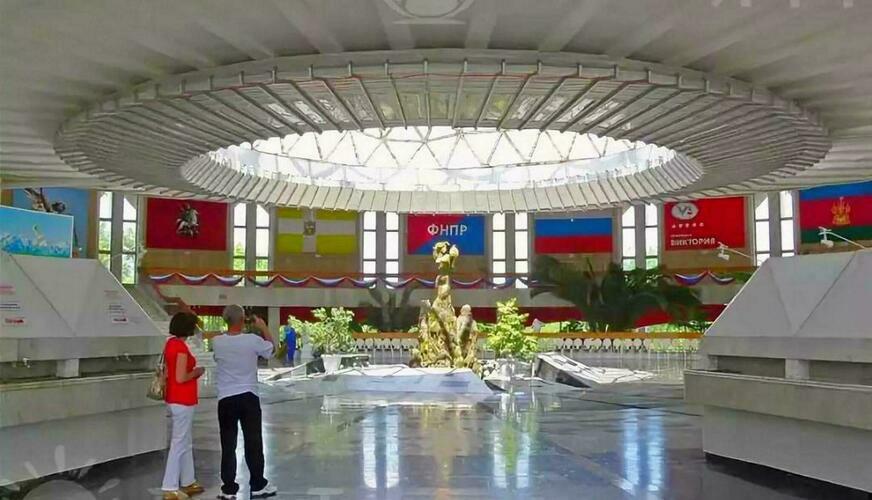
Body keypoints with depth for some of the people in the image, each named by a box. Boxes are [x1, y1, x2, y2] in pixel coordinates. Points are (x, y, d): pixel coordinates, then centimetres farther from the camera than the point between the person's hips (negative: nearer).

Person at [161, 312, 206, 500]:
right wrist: (196, 372, -7)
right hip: (182, 401, -10)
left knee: (186, 443, 19)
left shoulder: (171, 343, 8)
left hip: (175, 399, 10)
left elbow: (168, 370, 16)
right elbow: (180, 378, -23)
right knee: (179, 444, -2)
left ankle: (187, 482, 28)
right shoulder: (181, 347, -20)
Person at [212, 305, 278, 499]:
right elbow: (272, 347, 8)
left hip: (226, 399, 1)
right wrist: (263, 327, 19)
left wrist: (235, 328, 18)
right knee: (253, 442, 9)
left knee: (228, 445, 6)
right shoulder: (253, 340, -12)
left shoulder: (217, 342, -7)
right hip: (249, 397, -1)